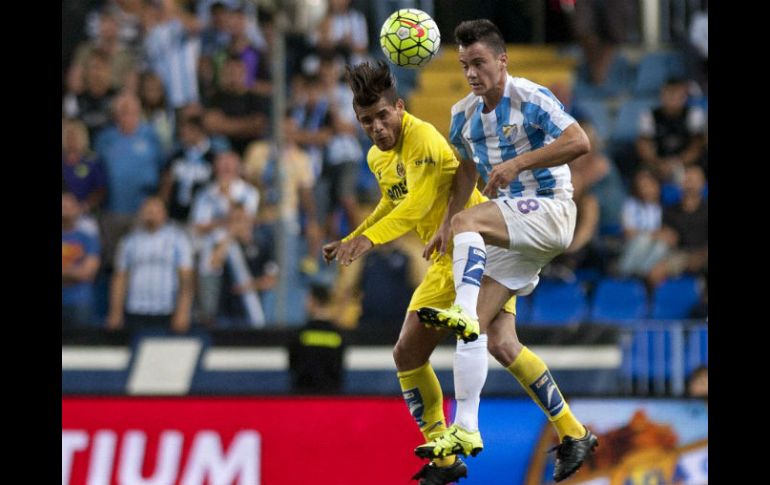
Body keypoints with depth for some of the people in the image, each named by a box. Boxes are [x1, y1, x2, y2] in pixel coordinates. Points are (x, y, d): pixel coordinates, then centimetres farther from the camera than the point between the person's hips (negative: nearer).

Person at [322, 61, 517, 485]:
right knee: (407, 354, 6)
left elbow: (419, 203, -35)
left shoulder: (423, 139, -21)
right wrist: (349, 241, 17)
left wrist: (370, 238, -45)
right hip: (444, 263, 9)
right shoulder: (377, 157, 7)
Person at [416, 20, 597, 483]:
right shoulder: (464, 114, 11)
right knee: (499, 340, -4)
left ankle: (465, 313, -51)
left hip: (551, 211, -7)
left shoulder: (531, 98, -10)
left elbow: (579, 142, -20)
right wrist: (445, 224, 14)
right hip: (510, 232, 7)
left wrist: (519, 163, -25)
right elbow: (467, 168, 26)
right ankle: (572, 433, 3)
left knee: (469, 221, -33)